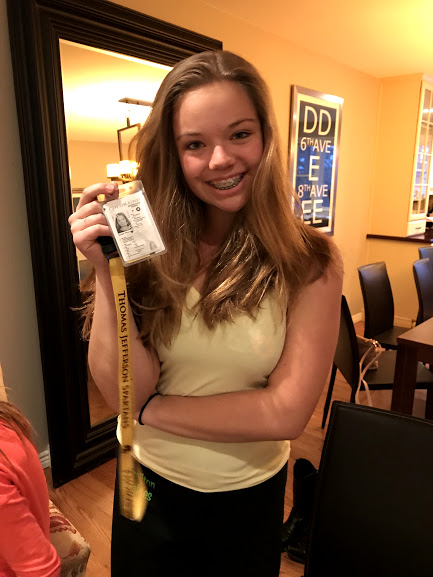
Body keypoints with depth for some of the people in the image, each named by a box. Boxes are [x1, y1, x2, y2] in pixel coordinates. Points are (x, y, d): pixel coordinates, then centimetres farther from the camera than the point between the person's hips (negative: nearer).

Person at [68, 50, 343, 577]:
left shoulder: (310, 262, -18)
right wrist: (105, 271, -28)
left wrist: (151, 409, -15)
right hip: (149, 490, 1)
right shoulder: (148, 249, -15)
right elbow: (124, 391, -16)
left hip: (251, 498, 0)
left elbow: (287, 412, -19)